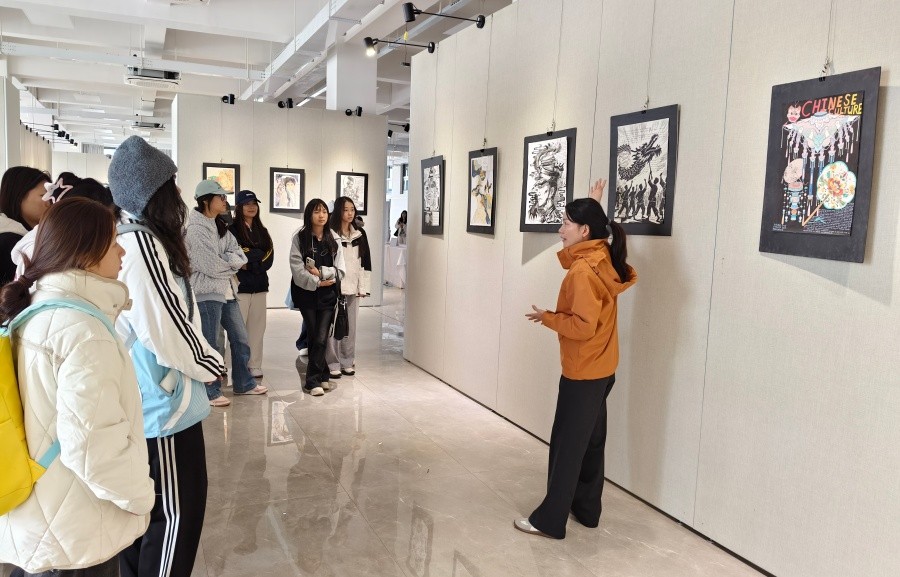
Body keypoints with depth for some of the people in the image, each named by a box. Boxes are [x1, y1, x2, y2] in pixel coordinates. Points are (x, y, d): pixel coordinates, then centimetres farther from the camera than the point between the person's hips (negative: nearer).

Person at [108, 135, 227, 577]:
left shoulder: (122, 236, 5)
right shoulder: (141, 243, -23)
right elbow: (168, 330, -23)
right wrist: (212, 366, -6)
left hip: (137, 403, 9)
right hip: (164, 407, -9)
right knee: (175, 513, 6)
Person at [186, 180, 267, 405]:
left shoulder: (221, 227, 13)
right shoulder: (196, 229, -13)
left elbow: (241, 257, 3)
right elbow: (211, 267, -19)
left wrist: (223, 260, -15)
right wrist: (231, 263, -3)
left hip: (227, 291, 8)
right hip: (207, 293, -8)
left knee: (240, 339, 15)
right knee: (212, 345, 0)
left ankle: (244, 383, 28)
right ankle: (211, 392, 13)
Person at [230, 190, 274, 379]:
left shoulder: (262, 231, 17)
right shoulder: (232, 230, -1)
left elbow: (269, 257, 5)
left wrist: (249, 264, -9)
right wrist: (258, 260, -10)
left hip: (259, 285, 6)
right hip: (240, 285, -6)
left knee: (257, 327, 7)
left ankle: (255, 366, 15)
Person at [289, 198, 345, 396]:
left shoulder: (333, 239, 4)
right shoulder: (299, 238, -2)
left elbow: (340, 270, 1)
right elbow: (297, 269, -11)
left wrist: (320, 272, -13)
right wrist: (317, 282, -15)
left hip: (328, 295, 1)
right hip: (307, 294, -1)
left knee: (321, 338, -5)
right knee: (313, 337, 6)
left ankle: (312, 380, 7)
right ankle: (323, 376, 17)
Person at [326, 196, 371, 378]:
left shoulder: (360, 235, 9)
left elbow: (365, 262, 10)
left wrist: (363, 287, 5)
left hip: (352, 288, 5)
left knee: (350, 326, 11)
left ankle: (347, 362, 22)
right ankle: (333, 364, 10)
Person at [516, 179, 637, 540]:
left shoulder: (583, 271, -22)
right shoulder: (601, 258, 5)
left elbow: (582, 325, -27)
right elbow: (570, 255, 27)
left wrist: (547, 318, -12)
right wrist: (594, 206, 23)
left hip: (582, 374, -9)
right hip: (600, 370, 9)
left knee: (566, 446, 0)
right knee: (590, 442, 17)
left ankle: (549, 520, 10)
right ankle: (586, 510, 30)